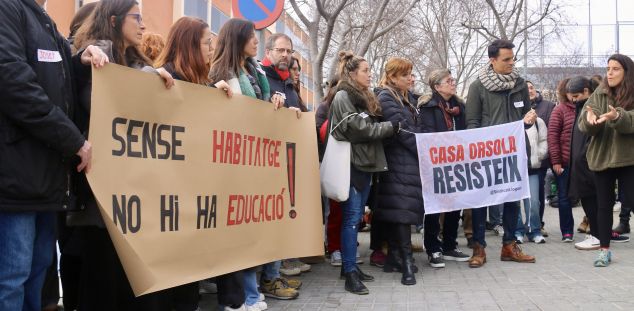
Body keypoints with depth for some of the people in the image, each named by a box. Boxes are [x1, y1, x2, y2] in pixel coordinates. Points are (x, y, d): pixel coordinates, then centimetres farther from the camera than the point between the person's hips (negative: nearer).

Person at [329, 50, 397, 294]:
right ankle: (350, 274, -5)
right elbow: (360, 128, -16)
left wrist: (389, 128, 4)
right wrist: (392, 127, -10)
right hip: (351, 163, -9)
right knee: (351, 217, -9)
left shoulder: (363, 97, 20)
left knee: (356, 217, 11)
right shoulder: (343, 96, -8)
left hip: (364, 162, 9)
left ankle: (350, 265, 19)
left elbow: (369, 126, 22)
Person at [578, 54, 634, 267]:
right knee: (604, 205, 9)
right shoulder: (598, 95, 5)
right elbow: (584, 125, -6)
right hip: (602, 157, 3)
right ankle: (604, 250, 17)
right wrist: (590, 118, -28)